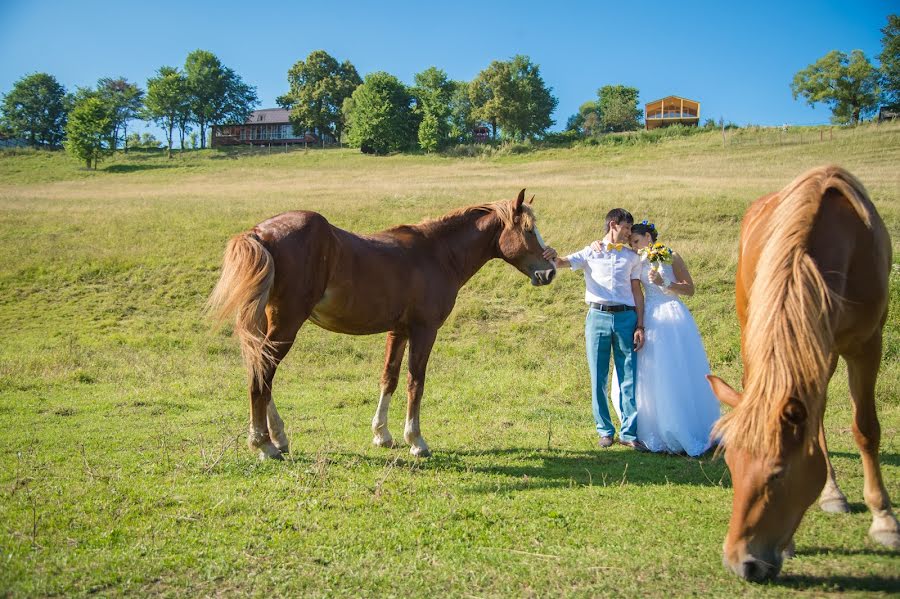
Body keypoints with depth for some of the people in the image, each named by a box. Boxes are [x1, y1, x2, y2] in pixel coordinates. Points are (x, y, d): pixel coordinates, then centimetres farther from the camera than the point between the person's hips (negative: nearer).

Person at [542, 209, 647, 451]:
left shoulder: (632, 257, 14)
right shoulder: (590, 253, 10)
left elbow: (637, 292, 10)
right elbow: (564, 263, -4)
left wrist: (640, 326, 2)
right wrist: (553, 257, -29)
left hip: (625, 317, 1)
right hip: (597, 317, -1)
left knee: (628, 377, 0)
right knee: (598, 378, 3)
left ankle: (629, 432, 7)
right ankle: (605, 430, 14)